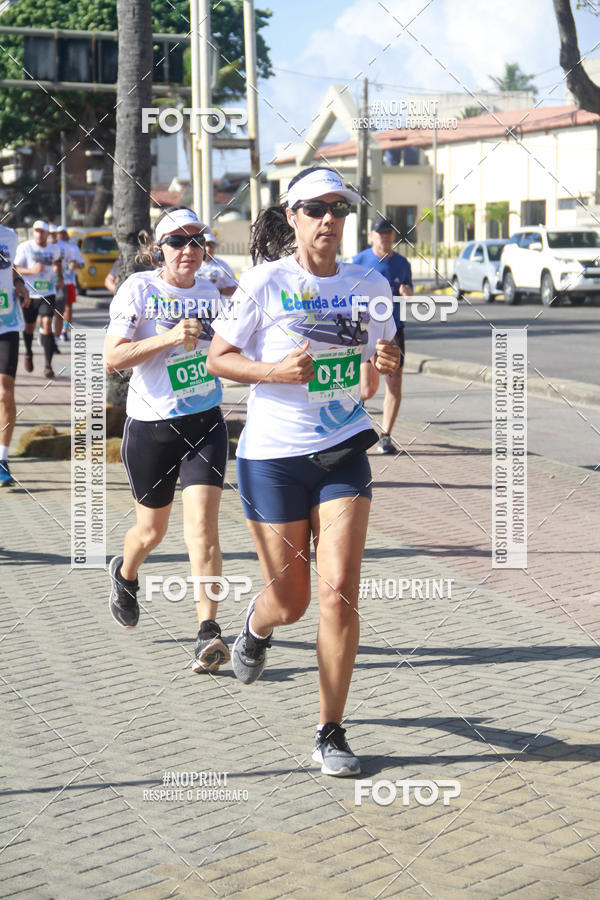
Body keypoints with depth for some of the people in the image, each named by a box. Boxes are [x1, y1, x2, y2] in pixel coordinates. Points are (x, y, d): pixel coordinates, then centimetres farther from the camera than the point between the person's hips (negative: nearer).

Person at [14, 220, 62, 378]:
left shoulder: (54, 249, 6)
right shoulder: (24, 247, -6)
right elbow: (15, 268, -8)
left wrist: (60, 277, 12)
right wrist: (31, 270, -25)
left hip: (48, 293, 1)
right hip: (29, 294, -1)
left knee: (47, 324, -14)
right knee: (29, 326, 11)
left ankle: (48, 365, -14)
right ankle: (28, 353, 42)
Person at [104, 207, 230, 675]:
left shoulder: (209, 291, 7)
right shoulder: (139, 289, -8)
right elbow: (113, 358, -17)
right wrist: (171, 337, -24)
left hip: (205, 422, 2)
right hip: (151, 426, -2)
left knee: (202, 525, -12)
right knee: (152, 530, 13)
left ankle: (208, 631, -12)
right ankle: (125, 572, 48)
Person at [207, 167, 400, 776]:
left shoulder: (369, 286, 3)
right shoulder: (265, 283, -8)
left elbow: (381, 358, 16)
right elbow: (217, 358, -3)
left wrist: (387, 363, -7)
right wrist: (275, 370, -19)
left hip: (343, 452, 2)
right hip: (273, 456, -2)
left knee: (339, 592, -9)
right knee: (290, 601, 7)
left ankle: (330, 733, 5)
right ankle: (256, 624, 47)